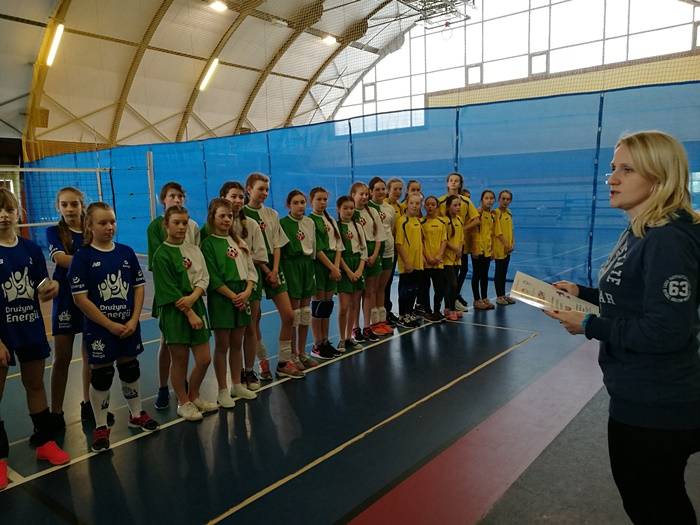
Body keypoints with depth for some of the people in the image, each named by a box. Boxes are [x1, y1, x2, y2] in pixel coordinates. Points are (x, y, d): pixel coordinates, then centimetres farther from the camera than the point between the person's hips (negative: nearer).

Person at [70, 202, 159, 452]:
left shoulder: (126, 252, 1)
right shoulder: (82, 257, -10)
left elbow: (139, 287, 3)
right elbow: (80, 298, -13)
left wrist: (134, 320, -8)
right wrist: (110, 325, -15)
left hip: (129, 326, 4)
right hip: (99, 329, -4)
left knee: (130, 370, 17)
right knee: (101, 376, 7)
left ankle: (136, 414, 36)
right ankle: (101, 427, 23)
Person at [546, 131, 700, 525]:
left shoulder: (668, 241, -25)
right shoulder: (640, 233, 6)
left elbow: (667, 331, -28)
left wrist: (589, 326, -20)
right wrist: (582, 293, 6)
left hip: (654, 409, -10)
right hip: (647, 400, 10)